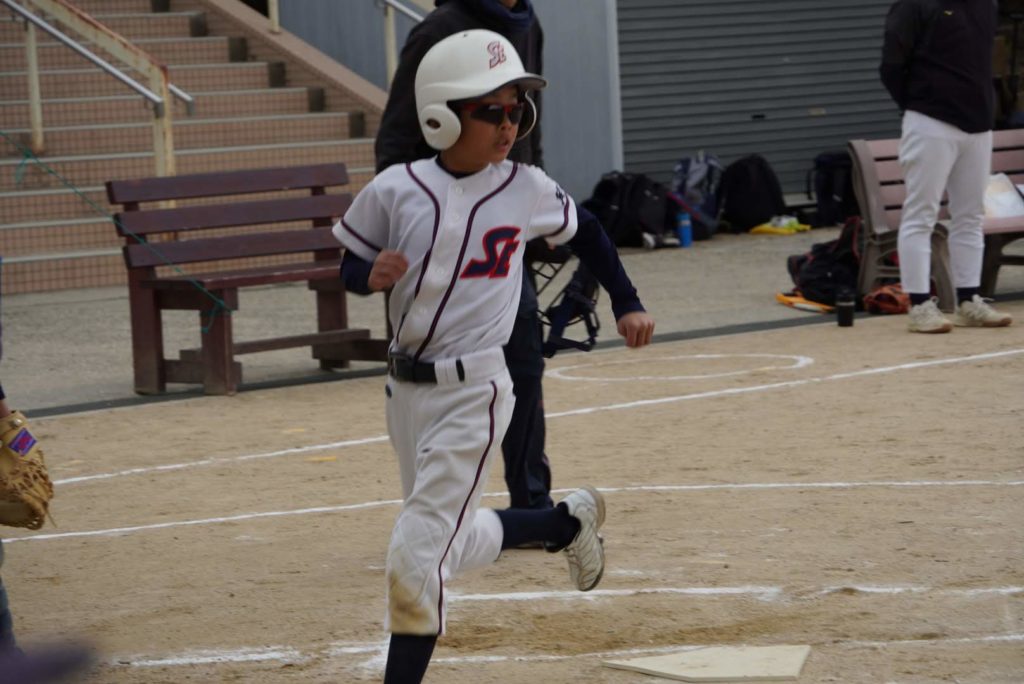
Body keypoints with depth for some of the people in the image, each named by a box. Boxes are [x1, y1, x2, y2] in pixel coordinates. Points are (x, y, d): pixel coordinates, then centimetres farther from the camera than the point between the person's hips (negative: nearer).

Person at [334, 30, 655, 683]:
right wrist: (373, 275, -18)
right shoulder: (396, 190, -7)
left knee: (416, 556, -10)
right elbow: (351, 267, 4)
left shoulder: (527, 190, -6)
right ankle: (570, 520, 45)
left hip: (472, 392, -3)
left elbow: (583, 233, 13)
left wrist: (627, 304, 14)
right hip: (406, 386, 3)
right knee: (454, 542, 20)